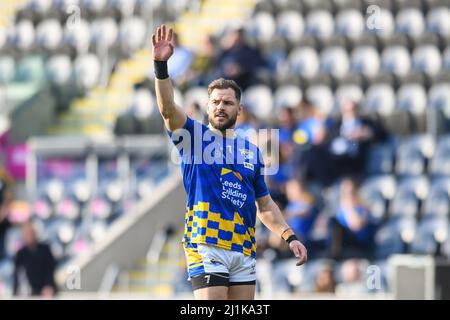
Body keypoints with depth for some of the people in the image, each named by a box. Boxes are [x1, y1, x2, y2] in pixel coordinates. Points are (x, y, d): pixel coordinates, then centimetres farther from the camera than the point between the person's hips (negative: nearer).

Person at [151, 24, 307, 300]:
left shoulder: (252, 150, 17)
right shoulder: (194, 135, 5)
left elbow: (265, 205, 22)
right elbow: (168, 109, -14)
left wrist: (290, 236, 11)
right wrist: (161, 65, -28)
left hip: (244, 249, 5)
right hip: (207, 245, -5)